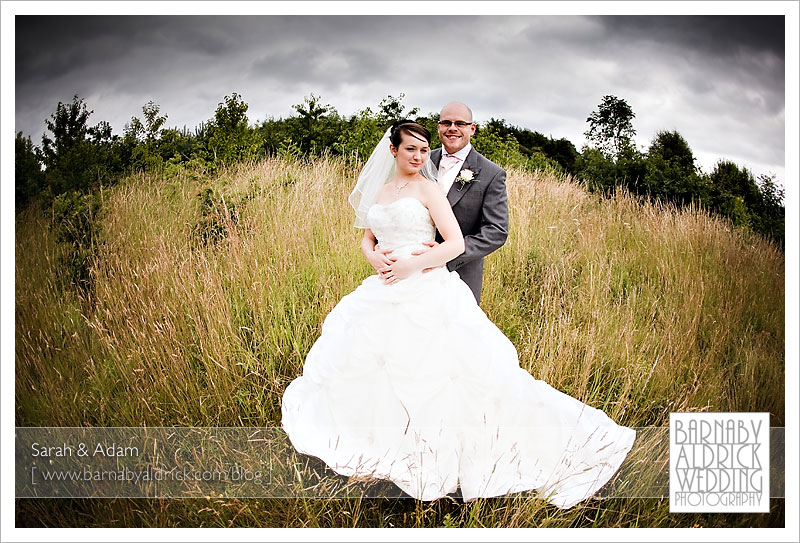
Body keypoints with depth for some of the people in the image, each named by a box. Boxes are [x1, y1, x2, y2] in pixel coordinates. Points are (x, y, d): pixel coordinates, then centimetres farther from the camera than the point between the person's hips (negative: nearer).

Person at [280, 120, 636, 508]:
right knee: (374, 369, 10)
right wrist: (375, 257, 0)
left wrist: (413, 264, -17)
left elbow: (456, 244, -9)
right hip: (385, 296, 6)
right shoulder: (378, 191, 15)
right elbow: (367, 238, 23)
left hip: (427, 294, -6)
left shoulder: (427, 188, -2)